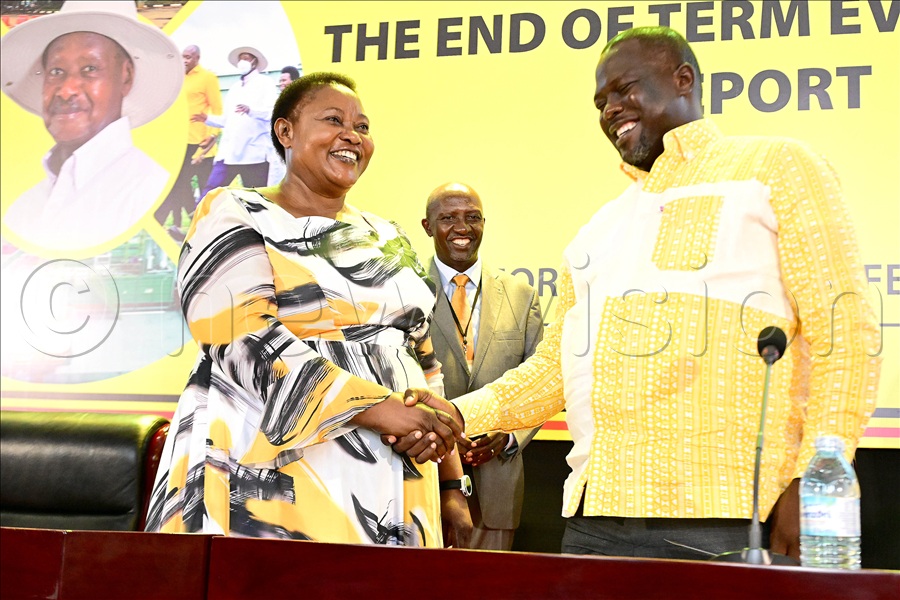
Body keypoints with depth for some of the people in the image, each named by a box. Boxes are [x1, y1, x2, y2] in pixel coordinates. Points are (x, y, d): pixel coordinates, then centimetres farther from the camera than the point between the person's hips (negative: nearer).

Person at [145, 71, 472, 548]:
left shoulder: (389, 240, 19)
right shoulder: (232, 218, 0)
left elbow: (423, 366, 21)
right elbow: (246, 340, -15)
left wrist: (451, 489, 11)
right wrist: (378, 409, -22)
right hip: (266, 492, -5)